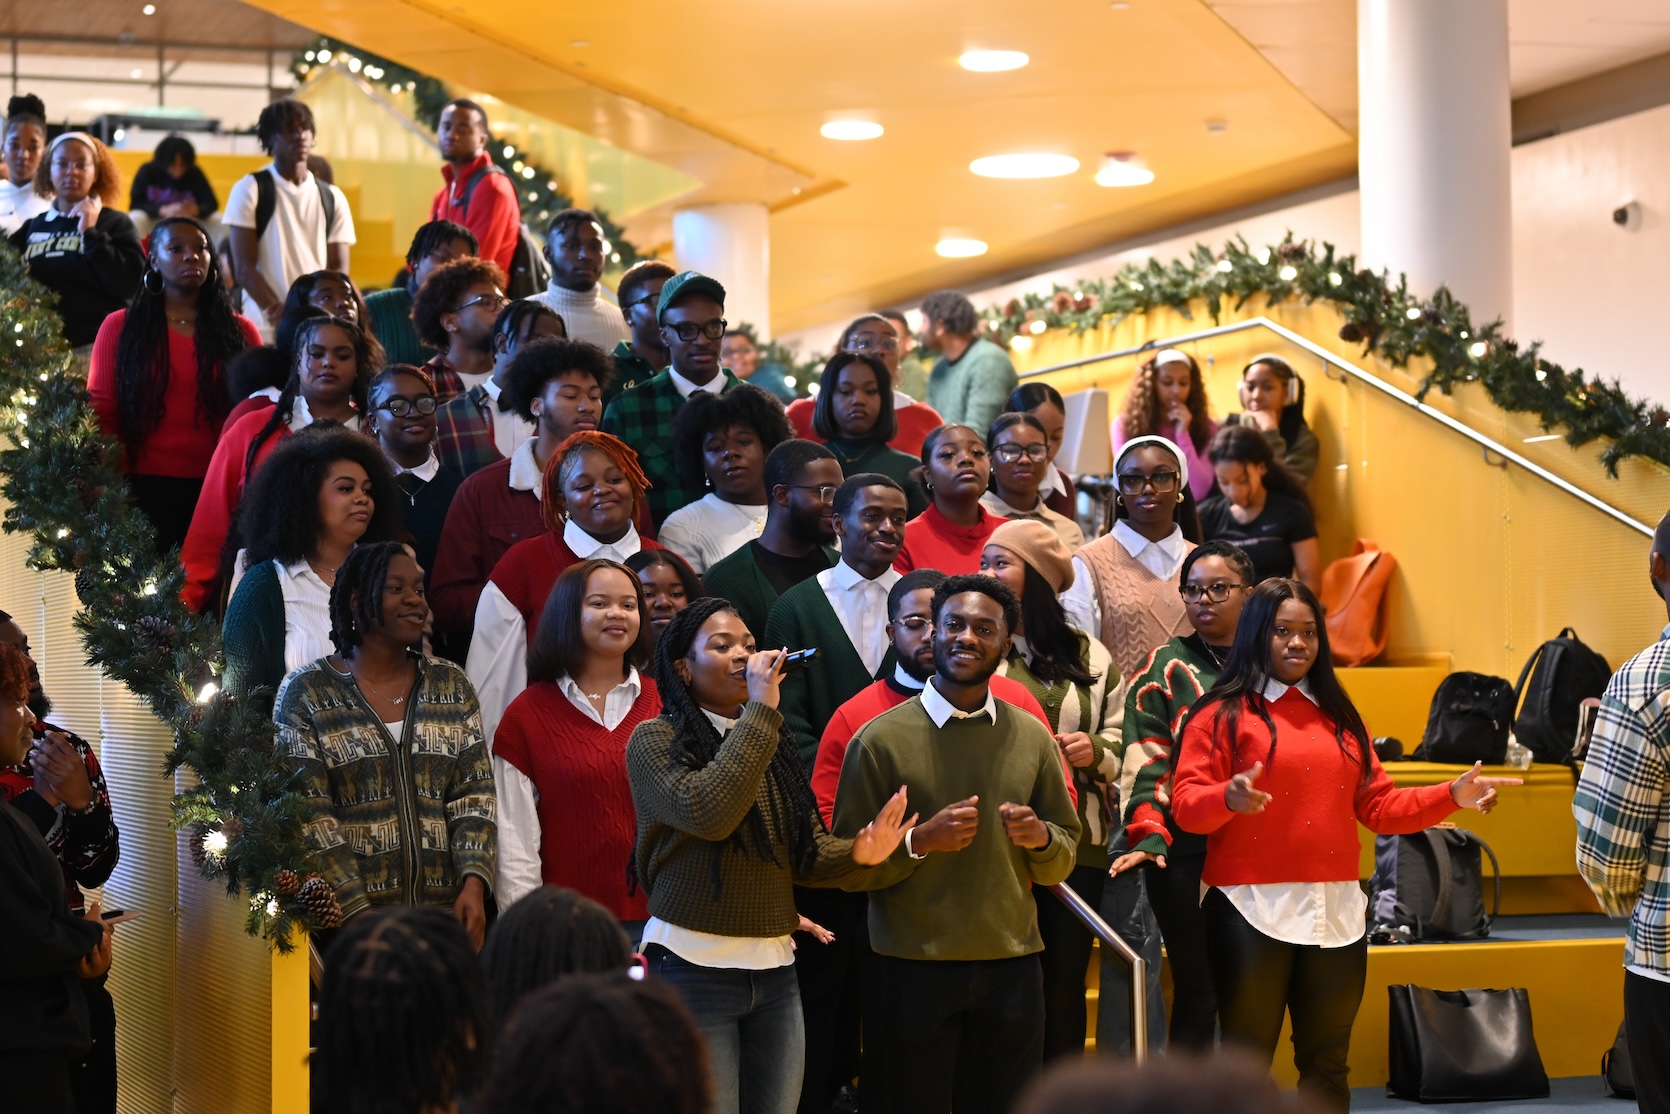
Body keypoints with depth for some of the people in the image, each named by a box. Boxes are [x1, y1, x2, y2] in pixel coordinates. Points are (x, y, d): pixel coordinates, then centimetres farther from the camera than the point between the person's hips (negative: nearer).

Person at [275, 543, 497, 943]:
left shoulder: (451, 685, 10)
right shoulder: (306, 692, 0)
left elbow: (475, 794, 5)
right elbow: (309, 816, -7)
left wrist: (474, 884, -10)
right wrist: (358, 913, -15)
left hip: (446, 909, 3)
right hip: (348, 913, -3)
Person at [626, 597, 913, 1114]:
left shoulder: (772, 744, 14)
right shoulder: (655, 739, -6)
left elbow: (807, 853, 11)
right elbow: (707, 812, -24)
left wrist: (856, 856, -12)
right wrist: (761, 708, -20)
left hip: (775, 969, 6)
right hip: (693, 966, -6)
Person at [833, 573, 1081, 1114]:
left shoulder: (1032, 737, 7)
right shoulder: (881, 738, -4)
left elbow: (1061, 863, 12)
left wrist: (1041, 838, -10)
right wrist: (920, 841, -18)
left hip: (1011, 967, 3)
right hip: (911, 968, -3)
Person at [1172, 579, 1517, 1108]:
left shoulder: (1339, 717, 16)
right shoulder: (1223, 713, -1)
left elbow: (1377, 806, 15)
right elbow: (1186, 804, -8)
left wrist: (1451, 796, 2)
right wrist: (1228, 797, -29)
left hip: (1337, 911, 5)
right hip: (1252, 909, -5)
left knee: (1326, 1065, 11)